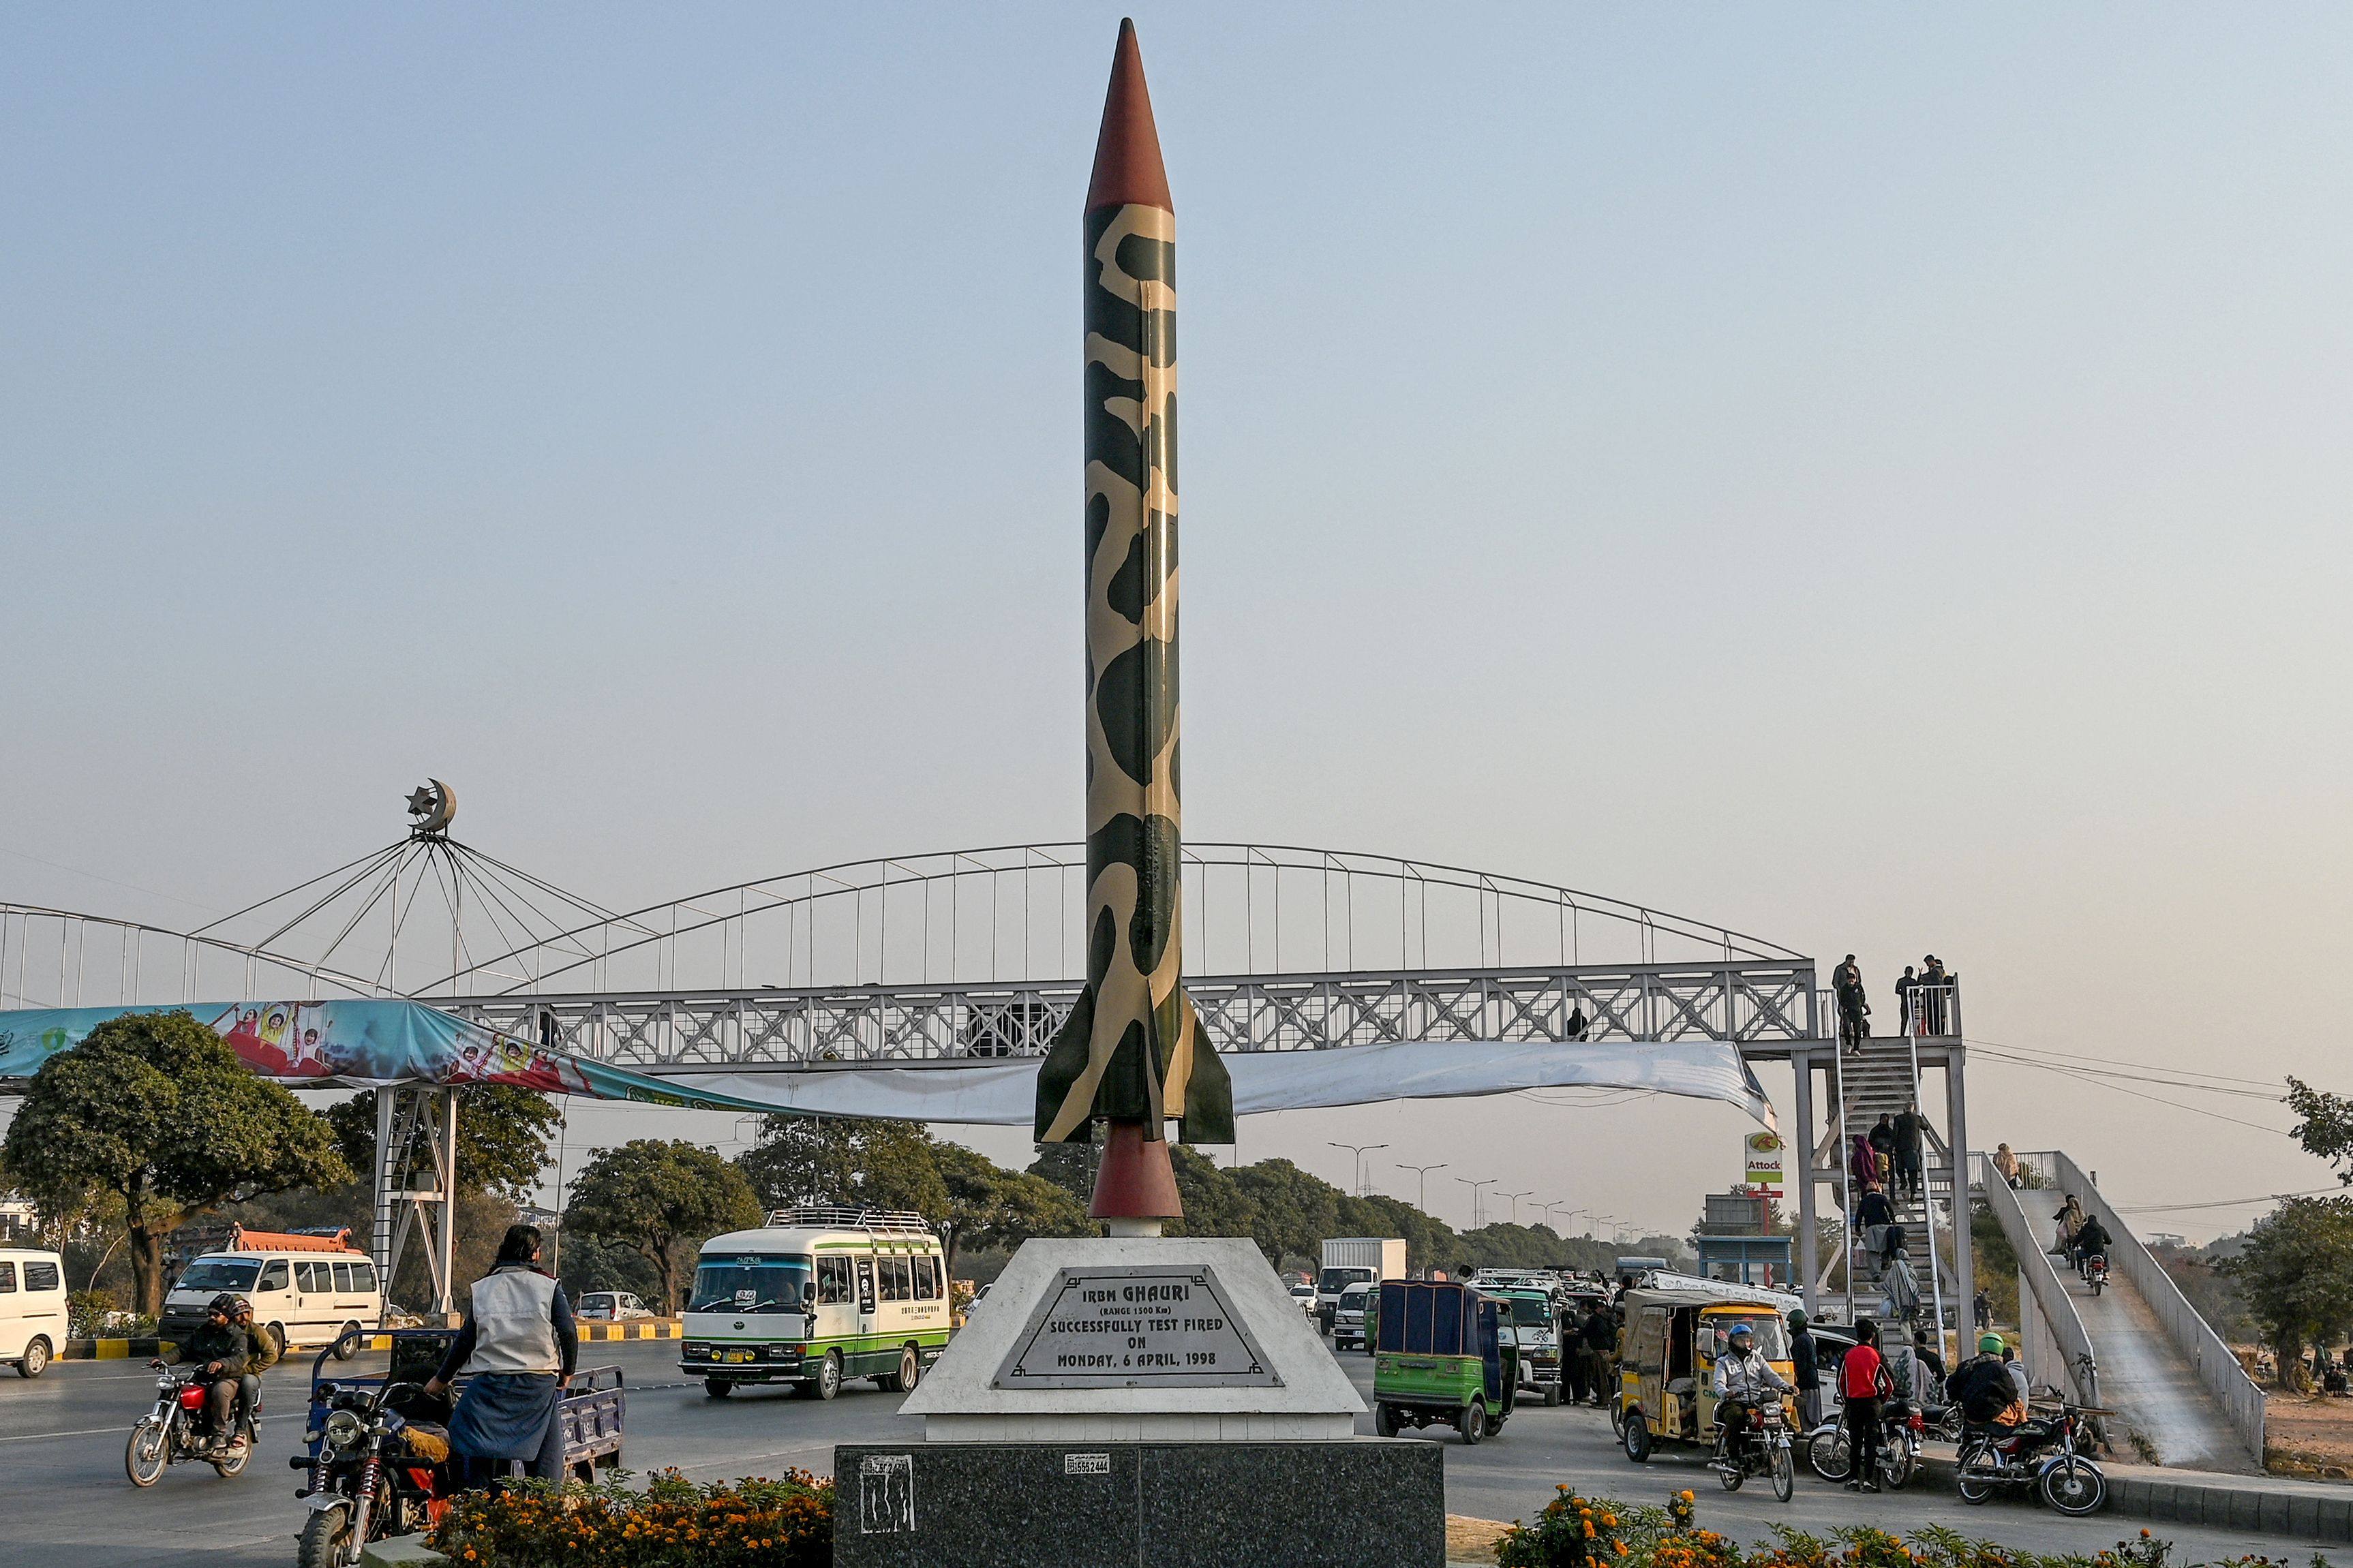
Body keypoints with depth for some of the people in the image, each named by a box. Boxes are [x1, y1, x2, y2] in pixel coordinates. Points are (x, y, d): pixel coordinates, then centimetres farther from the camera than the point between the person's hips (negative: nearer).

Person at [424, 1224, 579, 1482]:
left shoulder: (480, 1289, 7)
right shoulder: (549, 1286, 1)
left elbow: (465, 1340, 8)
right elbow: (569, 1334, -6)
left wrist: (441, 1379, 19)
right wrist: (566, 1373, 9)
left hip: (491, 1381, 1)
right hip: (539, 1383, -1)